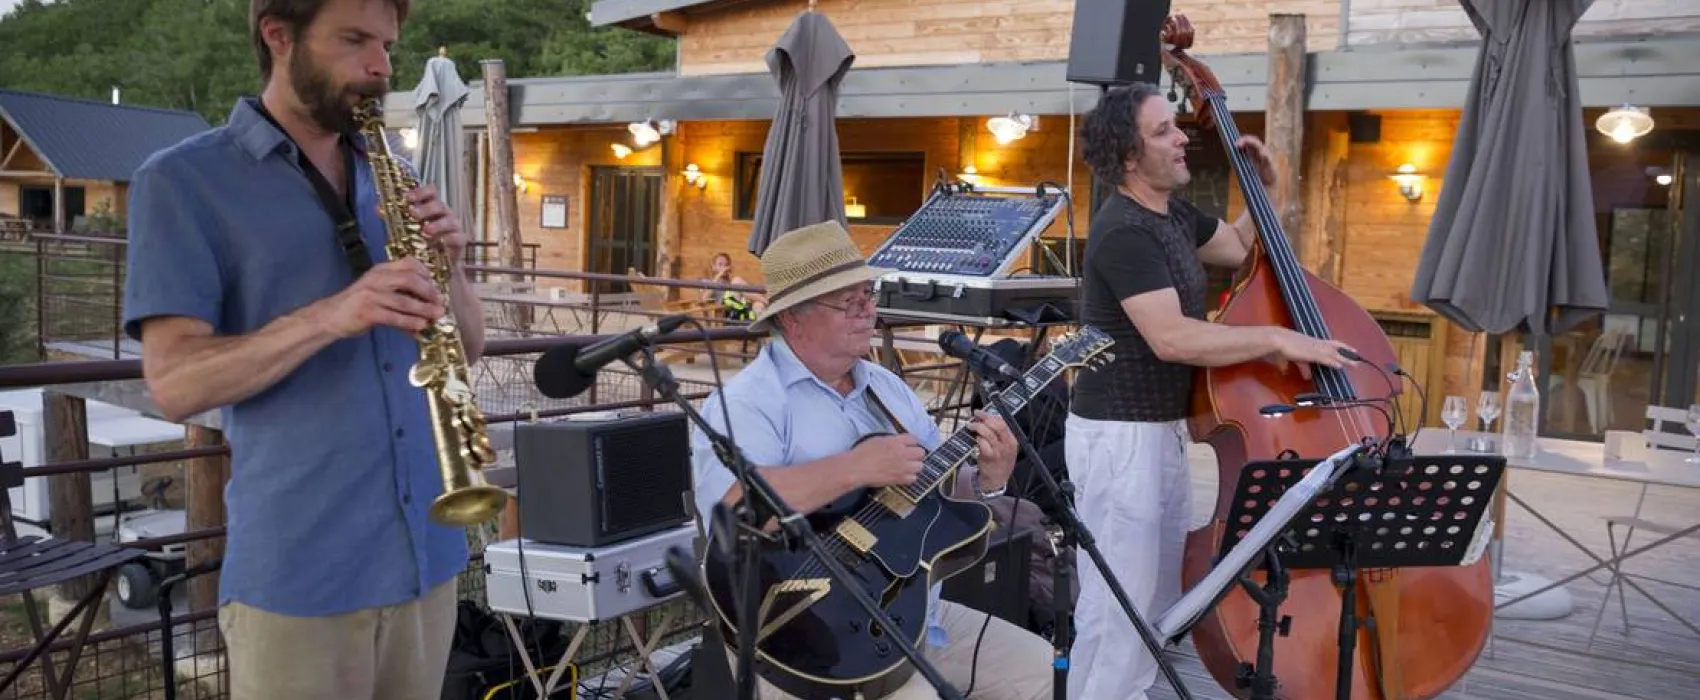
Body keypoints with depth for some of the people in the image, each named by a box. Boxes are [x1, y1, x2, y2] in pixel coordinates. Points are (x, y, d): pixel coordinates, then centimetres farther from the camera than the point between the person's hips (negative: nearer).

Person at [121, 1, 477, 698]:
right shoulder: (181, 181, -4)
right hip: (296, 571, -5)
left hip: (426, 549, 5)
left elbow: (468, 348, 10)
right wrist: (330, 316, -26)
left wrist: (447, 267, -10)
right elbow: (173, 382, -12)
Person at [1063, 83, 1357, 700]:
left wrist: (1265, 189, 11)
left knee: (1159, 598, 20)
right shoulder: (1125, 232, -21)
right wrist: (1278, 339, -27)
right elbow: (1171, 338, -31)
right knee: (1117, 606, -4)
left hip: (1164, 433, 10)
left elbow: (1242, 249, 26)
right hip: (1119, 438, -10)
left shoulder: (1174, 214, 10)